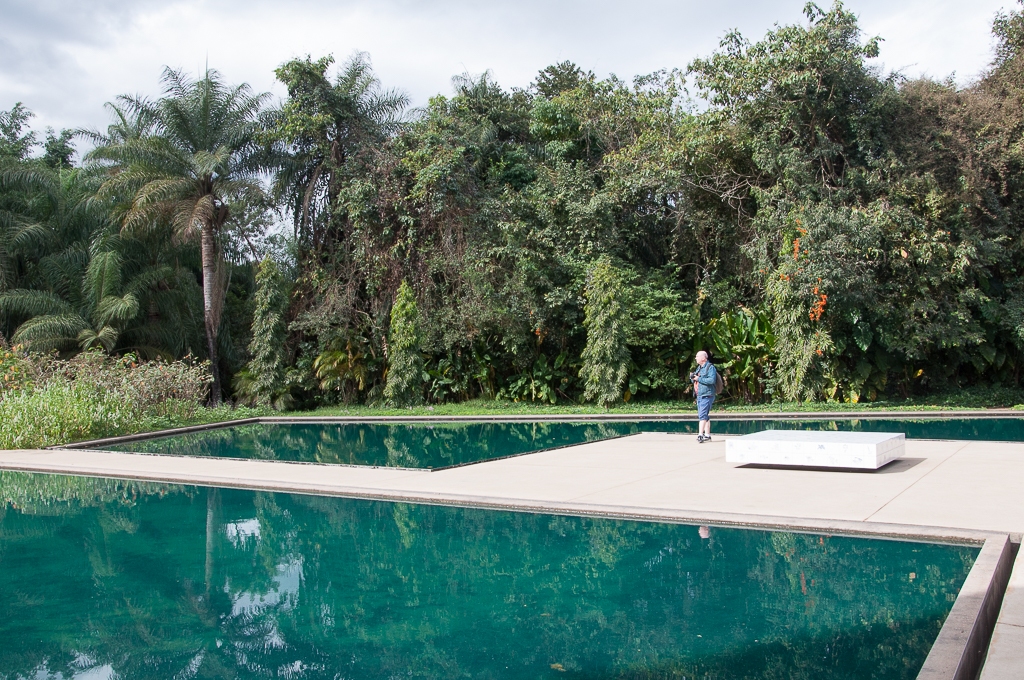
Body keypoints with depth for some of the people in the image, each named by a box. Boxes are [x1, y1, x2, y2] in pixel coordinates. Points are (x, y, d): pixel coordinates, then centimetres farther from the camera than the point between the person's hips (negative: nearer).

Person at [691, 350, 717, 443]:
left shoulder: (710, 367, -9)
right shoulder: (699, 367, 18)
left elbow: (712, 380, -23)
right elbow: (694, 381, 23)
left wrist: (699, 378, -21)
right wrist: (692, 377, 1)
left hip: (707, 396, -9)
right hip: (699, 396, 9)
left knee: (702, 415, -16)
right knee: (705, 416, 13)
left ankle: (700, 435, -21)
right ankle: (707, 435, 19)